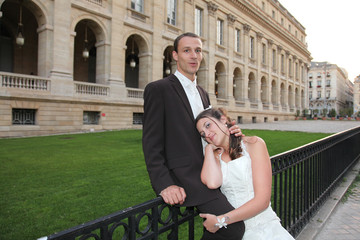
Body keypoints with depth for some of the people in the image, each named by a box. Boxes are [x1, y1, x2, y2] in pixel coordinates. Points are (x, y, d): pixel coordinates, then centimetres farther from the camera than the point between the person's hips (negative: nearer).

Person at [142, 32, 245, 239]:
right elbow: (151, 143, -10)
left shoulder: (203, 93, 18)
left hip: (208, 173, 8)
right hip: (185, 178, -8)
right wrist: (164, 184, -19)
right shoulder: (158, 89, -6)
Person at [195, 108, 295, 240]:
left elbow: (262, 200, -10)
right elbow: (212, 183, -15)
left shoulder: (253, 143, -4)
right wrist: (209, 147, -2)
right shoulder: (214, 155, 8)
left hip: (263, 227, -3)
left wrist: (220, 220, -10)